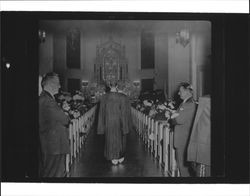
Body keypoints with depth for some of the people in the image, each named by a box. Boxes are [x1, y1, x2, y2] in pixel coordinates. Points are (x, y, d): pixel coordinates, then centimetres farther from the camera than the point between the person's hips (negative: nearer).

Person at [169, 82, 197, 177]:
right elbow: (176, 115, 11)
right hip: (179, 137, 9)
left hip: (183, 138, -9)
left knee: (182, 163, 0)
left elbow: (180, 120, -23)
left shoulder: (191, 104, -18)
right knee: (180, 161, 18)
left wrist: (171, 119, -4)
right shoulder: (184, 103, 12)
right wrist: (175, 115, -10)